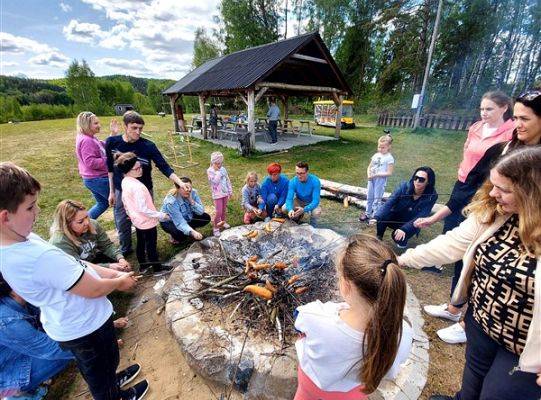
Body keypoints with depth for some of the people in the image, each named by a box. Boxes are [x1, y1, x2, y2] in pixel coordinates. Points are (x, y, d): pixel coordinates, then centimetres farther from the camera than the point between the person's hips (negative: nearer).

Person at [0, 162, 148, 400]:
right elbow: (94, 290, -28)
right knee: (101, 370, 24)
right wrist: (119, 282, -9)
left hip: (65, 325, 8)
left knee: (92, 368, 35)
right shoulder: (42, 257, -40)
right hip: (85, 326, -8)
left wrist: (113, 273, -5)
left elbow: (73, 264, -3)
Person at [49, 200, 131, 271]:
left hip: (94, 259, 5)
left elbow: (107, 245, -8)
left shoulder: (92, 224, -16)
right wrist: (109, 267, -39)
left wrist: (120, 258, -26)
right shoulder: (60, 243, -32)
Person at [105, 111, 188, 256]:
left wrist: (180, 183, -31)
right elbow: (111, 168, 3)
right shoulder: (112, 142, -9)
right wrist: (111, 191, 7)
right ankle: (125, 251, 38)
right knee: (122, 223, 14)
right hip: (122, 191, 2)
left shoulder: (148, 146, -17)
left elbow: (164, 167, -17)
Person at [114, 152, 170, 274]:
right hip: (147, 221, -9)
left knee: (141, 243, 24)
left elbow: (125, 201, 11)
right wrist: (161, 215, -21)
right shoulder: (138, 186, -31)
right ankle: (157, 267, 26)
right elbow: (143, 209, -30)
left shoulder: (125, 182, -2)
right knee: (151, 245, 9)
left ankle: (142, 264, 42)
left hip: (136, 220, 9)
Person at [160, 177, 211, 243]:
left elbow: (201, 211, -21)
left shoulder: (193, 193, -22)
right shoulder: (171, 201, -35)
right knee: (180, 233, -34)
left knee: (206, 218, -10)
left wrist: (191, 201, -37)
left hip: (187, 217, 6)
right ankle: (175, 236, 2)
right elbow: (180, 222, -39)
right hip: (169, 221, -5)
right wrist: (192, 232, -56)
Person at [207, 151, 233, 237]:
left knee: (224, 209, 18)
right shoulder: (210, 171, -12)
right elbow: (215, 181, -26)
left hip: (225, 192, 6)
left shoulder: (223, 169, 3)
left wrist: (230, 191, 11)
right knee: (219, 211, -7)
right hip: (217, 194, -6)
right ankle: (215, 228, 8)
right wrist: (218, 171, -22)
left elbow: (227, 180, 10)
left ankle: (223, 222, 39)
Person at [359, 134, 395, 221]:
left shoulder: (389, 158, -10)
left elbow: (389, 173, -15)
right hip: (371, 179, 6)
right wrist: (369, 174, -7)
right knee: (369, 197, 15)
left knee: (377, 199, 2)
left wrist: (376, 175, -19)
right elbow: (369, 167, 12)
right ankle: (367, 213, 29)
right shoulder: (376, 155, 7)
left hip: (381, 180, -6)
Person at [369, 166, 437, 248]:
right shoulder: (404, 186, -19)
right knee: (381, 218, -30)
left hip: (411, 224, -1)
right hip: (395, 218, 1)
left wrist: (404, 229, -39)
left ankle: (403, 242, 8)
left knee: (398, 237, -28)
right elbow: (388, 203, -27)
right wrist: (376, 218, -42)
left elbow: (420, 217, -25)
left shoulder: (432, 196, -20)